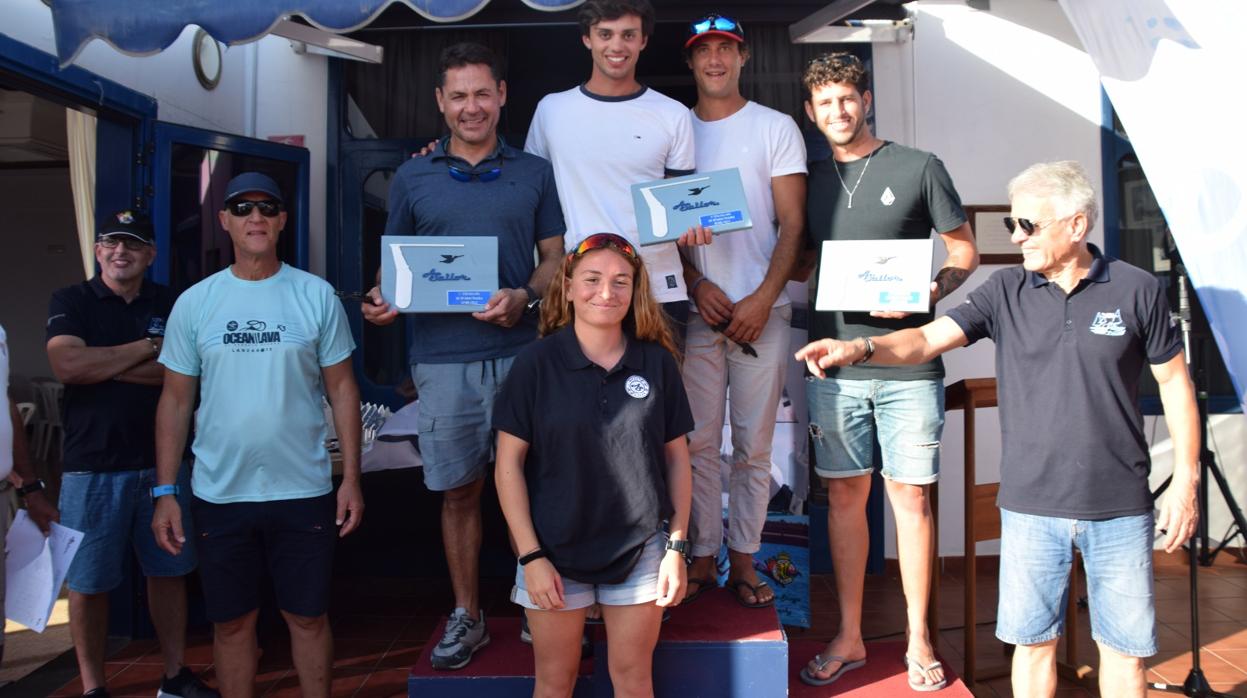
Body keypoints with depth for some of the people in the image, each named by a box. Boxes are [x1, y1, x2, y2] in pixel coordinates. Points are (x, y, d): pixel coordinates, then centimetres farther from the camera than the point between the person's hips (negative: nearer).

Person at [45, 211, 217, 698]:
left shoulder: (170, 305, 7)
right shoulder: (71, 302, 1)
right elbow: (67, 365, -16)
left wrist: (102, 365, -12)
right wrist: (147, 348, -10)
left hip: (161, 462, 3)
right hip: (92, 466, -2)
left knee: (168, 571, 11)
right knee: (88, 583, 7)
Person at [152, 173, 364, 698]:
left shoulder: (316, 296, -1)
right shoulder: (194, 303, 2)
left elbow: (341, 389, 1)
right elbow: (176, 401, 5)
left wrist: (352, 477, -4)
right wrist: (164, 492, 0)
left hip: (304, 492, -1)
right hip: (218, 495, 1)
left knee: (308, 616, 11)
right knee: (232, 621, 13)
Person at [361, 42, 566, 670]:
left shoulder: (534, 173, 9)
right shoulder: (413, 178, 10)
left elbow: (555, 257, 7)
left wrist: (523, 298, -12)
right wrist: (384, 300, -8)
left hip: (519, 352, 0)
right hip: (443, 358, 1)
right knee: (458, 492, 9)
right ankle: (466, 617, 24)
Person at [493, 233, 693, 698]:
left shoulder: (657, 362, -3)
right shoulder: (537, 362, -9)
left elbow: (677, 457, 3)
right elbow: (508, 463, -7)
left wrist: (677, 546, 1)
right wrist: (530, 555, -9)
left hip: (640, 550, 2)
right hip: (555, 550, -1)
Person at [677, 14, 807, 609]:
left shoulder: (776, 128, 7)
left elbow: (793, 224, 1)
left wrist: (763, 299, -10)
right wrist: (697, 285, -6)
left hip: (762, 309, -1)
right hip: (696, 308, 1)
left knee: (753, 443, 3)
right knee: (698, 441, 4)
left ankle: (743, 560, 15)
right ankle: (701, 557, 15)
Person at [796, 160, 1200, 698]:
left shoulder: (1138, 290, -3)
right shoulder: (1007, 291, 0)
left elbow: (1174, 382, 4)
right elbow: (927, 339, -8)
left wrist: (1185, 481, 1)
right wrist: (859, 348, -26)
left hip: (1120, 509, -1)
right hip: (1031, 506, 1)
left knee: (1124, 646, 12)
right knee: (1033, 640, 12)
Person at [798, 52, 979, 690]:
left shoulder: (919, 168, 4)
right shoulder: (810, 181, 13)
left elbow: (963, 250, 6)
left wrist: (928, 291, -12)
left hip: (908, 363, -2)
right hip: (833, 362, 3)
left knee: (909, 494, 2)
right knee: (844, 494, 8)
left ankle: (918, 640, 18)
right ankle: (849, 636, 21)